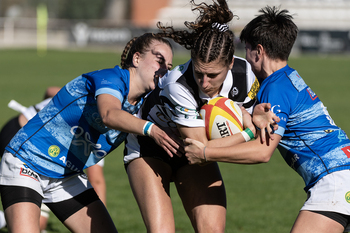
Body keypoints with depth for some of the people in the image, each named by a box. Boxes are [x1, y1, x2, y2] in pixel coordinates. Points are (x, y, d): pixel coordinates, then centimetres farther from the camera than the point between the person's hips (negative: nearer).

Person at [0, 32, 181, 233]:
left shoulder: (143, 104, 2)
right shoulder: (112, 78, -22)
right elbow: (109, 114, -43)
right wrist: (149, 129, -59)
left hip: (67, 177, 8)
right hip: (25, 163, -8)